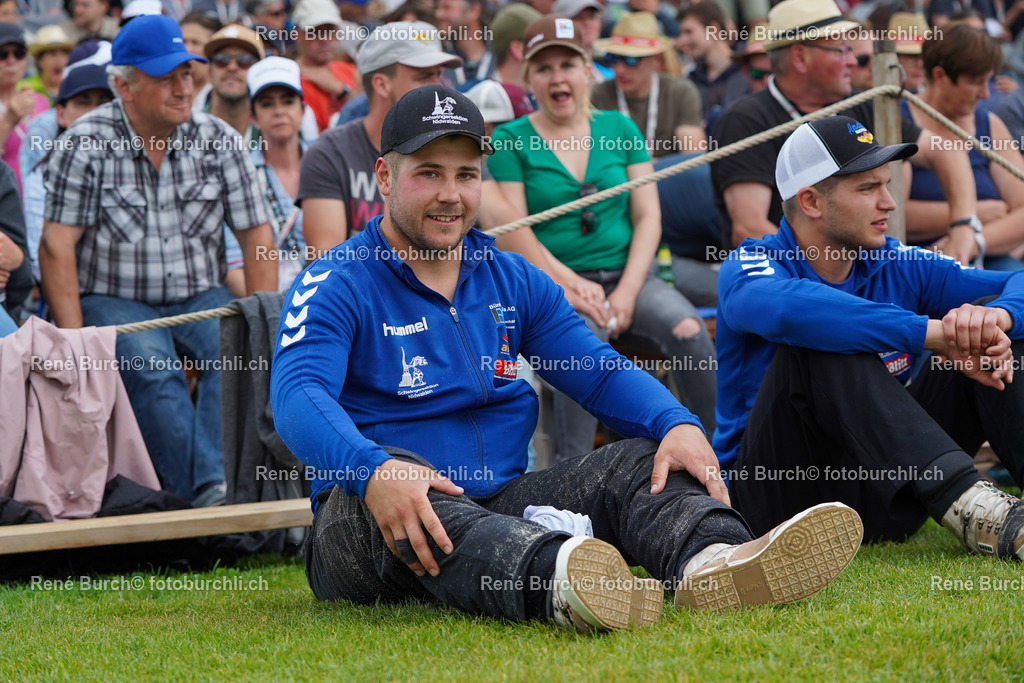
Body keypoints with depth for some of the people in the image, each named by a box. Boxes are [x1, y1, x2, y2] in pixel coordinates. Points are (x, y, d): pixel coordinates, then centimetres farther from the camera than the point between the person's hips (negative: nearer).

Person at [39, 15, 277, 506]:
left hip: (201, 299, 3)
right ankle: (195, 499, -36)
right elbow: (57, 247, -10)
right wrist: (74, 340, -20)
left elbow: (257, 239, 4)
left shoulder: (219, 140, 3)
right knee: (149, 363, -33)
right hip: (114, 301, -3)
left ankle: (217, 486, -41)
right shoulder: (86, 144, -6)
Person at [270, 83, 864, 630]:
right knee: (396, 477, -38)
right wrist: (372, 472, -42)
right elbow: (297, 396, -20)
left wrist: (678, 425, -11)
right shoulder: (339, 285, -3)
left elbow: (602, 372, 13)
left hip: (501, 508, 6)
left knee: (641, 462, -13)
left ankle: (713, 561, -51)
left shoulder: (514, 281, 17)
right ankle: (553, 580, -71)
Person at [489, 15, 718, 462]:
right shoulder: (511, 141, 4)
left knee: (689, 332, -27)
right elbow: (513, 236, -4)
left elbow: (648, 217, 8)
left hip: (627, 276, 3)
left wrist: (627, 292, -8)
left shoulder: (619, 128, 13)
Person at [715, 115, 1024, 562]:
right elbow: (787, 307, -35)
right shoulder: (749, 266, -10)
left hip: (877, 499, 5)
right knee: (821, 342, -31)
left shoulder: (896, 267, 6)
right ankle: (964, 501, -46)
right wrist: (934, 332, -38)